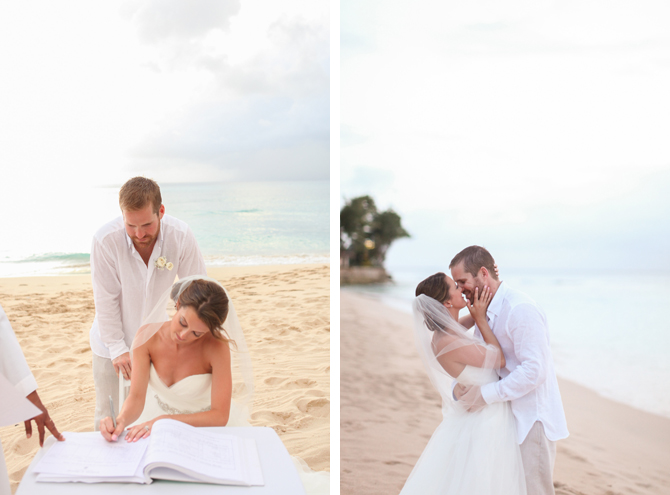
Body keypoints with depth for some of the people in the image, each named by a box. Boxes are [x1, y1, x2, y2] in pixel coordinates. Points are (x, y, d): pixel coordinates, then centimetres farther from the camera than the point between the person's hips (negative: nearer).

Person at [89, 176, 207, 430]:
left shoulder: (181, 236, -23)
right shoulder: (105, 240, -27)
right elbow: (106, 300, -18)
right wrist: (118, 348, -16)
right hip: (112, 345, -1)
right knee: (109, 419, 8)